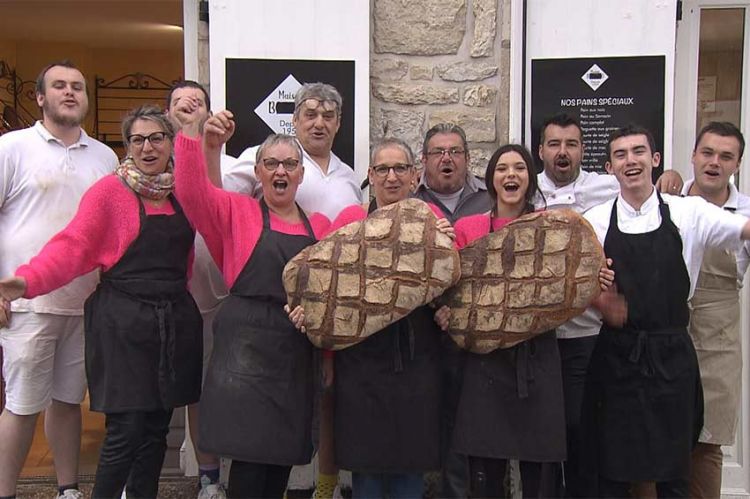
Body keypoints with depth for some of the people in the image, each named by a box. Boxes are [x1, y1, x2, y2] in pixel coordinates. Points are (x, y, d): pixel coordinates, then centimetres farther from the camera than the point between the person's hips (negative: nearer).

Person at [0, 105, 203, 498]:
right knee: (126, 430, -5)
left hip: (176, 320, 5)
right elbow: (73, 246, -15)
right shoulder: (110, 190, -5)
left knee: (156, 428, 11)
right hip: (123, 321, -5)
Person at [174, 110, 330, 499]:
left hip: (298, 353, 4)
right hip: (246, 349, -4)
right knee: (249, 457, -4)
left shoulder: (319, 225, 13)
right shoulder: (237, 211, 4)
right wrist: (199, 140, -27)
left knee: (283, 458, 12)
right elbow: (191, 190, -13)